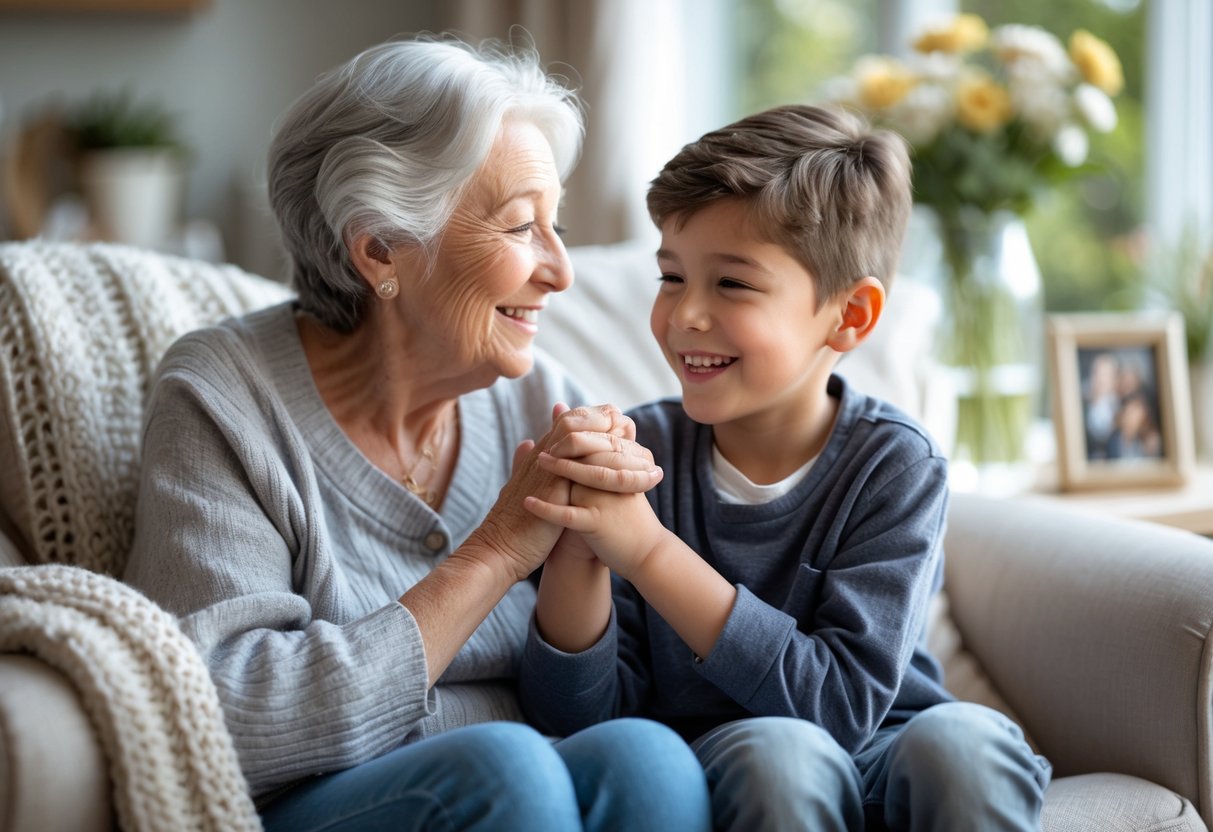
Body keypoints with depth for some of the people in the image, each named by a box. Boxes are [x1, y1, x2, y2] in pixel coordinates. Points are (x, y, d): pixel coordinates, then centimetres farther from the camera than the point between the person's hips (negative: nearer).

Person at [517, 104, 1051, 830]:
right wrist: (575, 557, -26)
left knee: (961, 739, -30)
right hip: (711, 764, 0)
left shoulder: (895, 465, -11)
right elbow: (578, 717, -7)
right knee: (773, 749, -32)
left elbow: (843, 703, -21)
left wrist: (648, 550, -28)